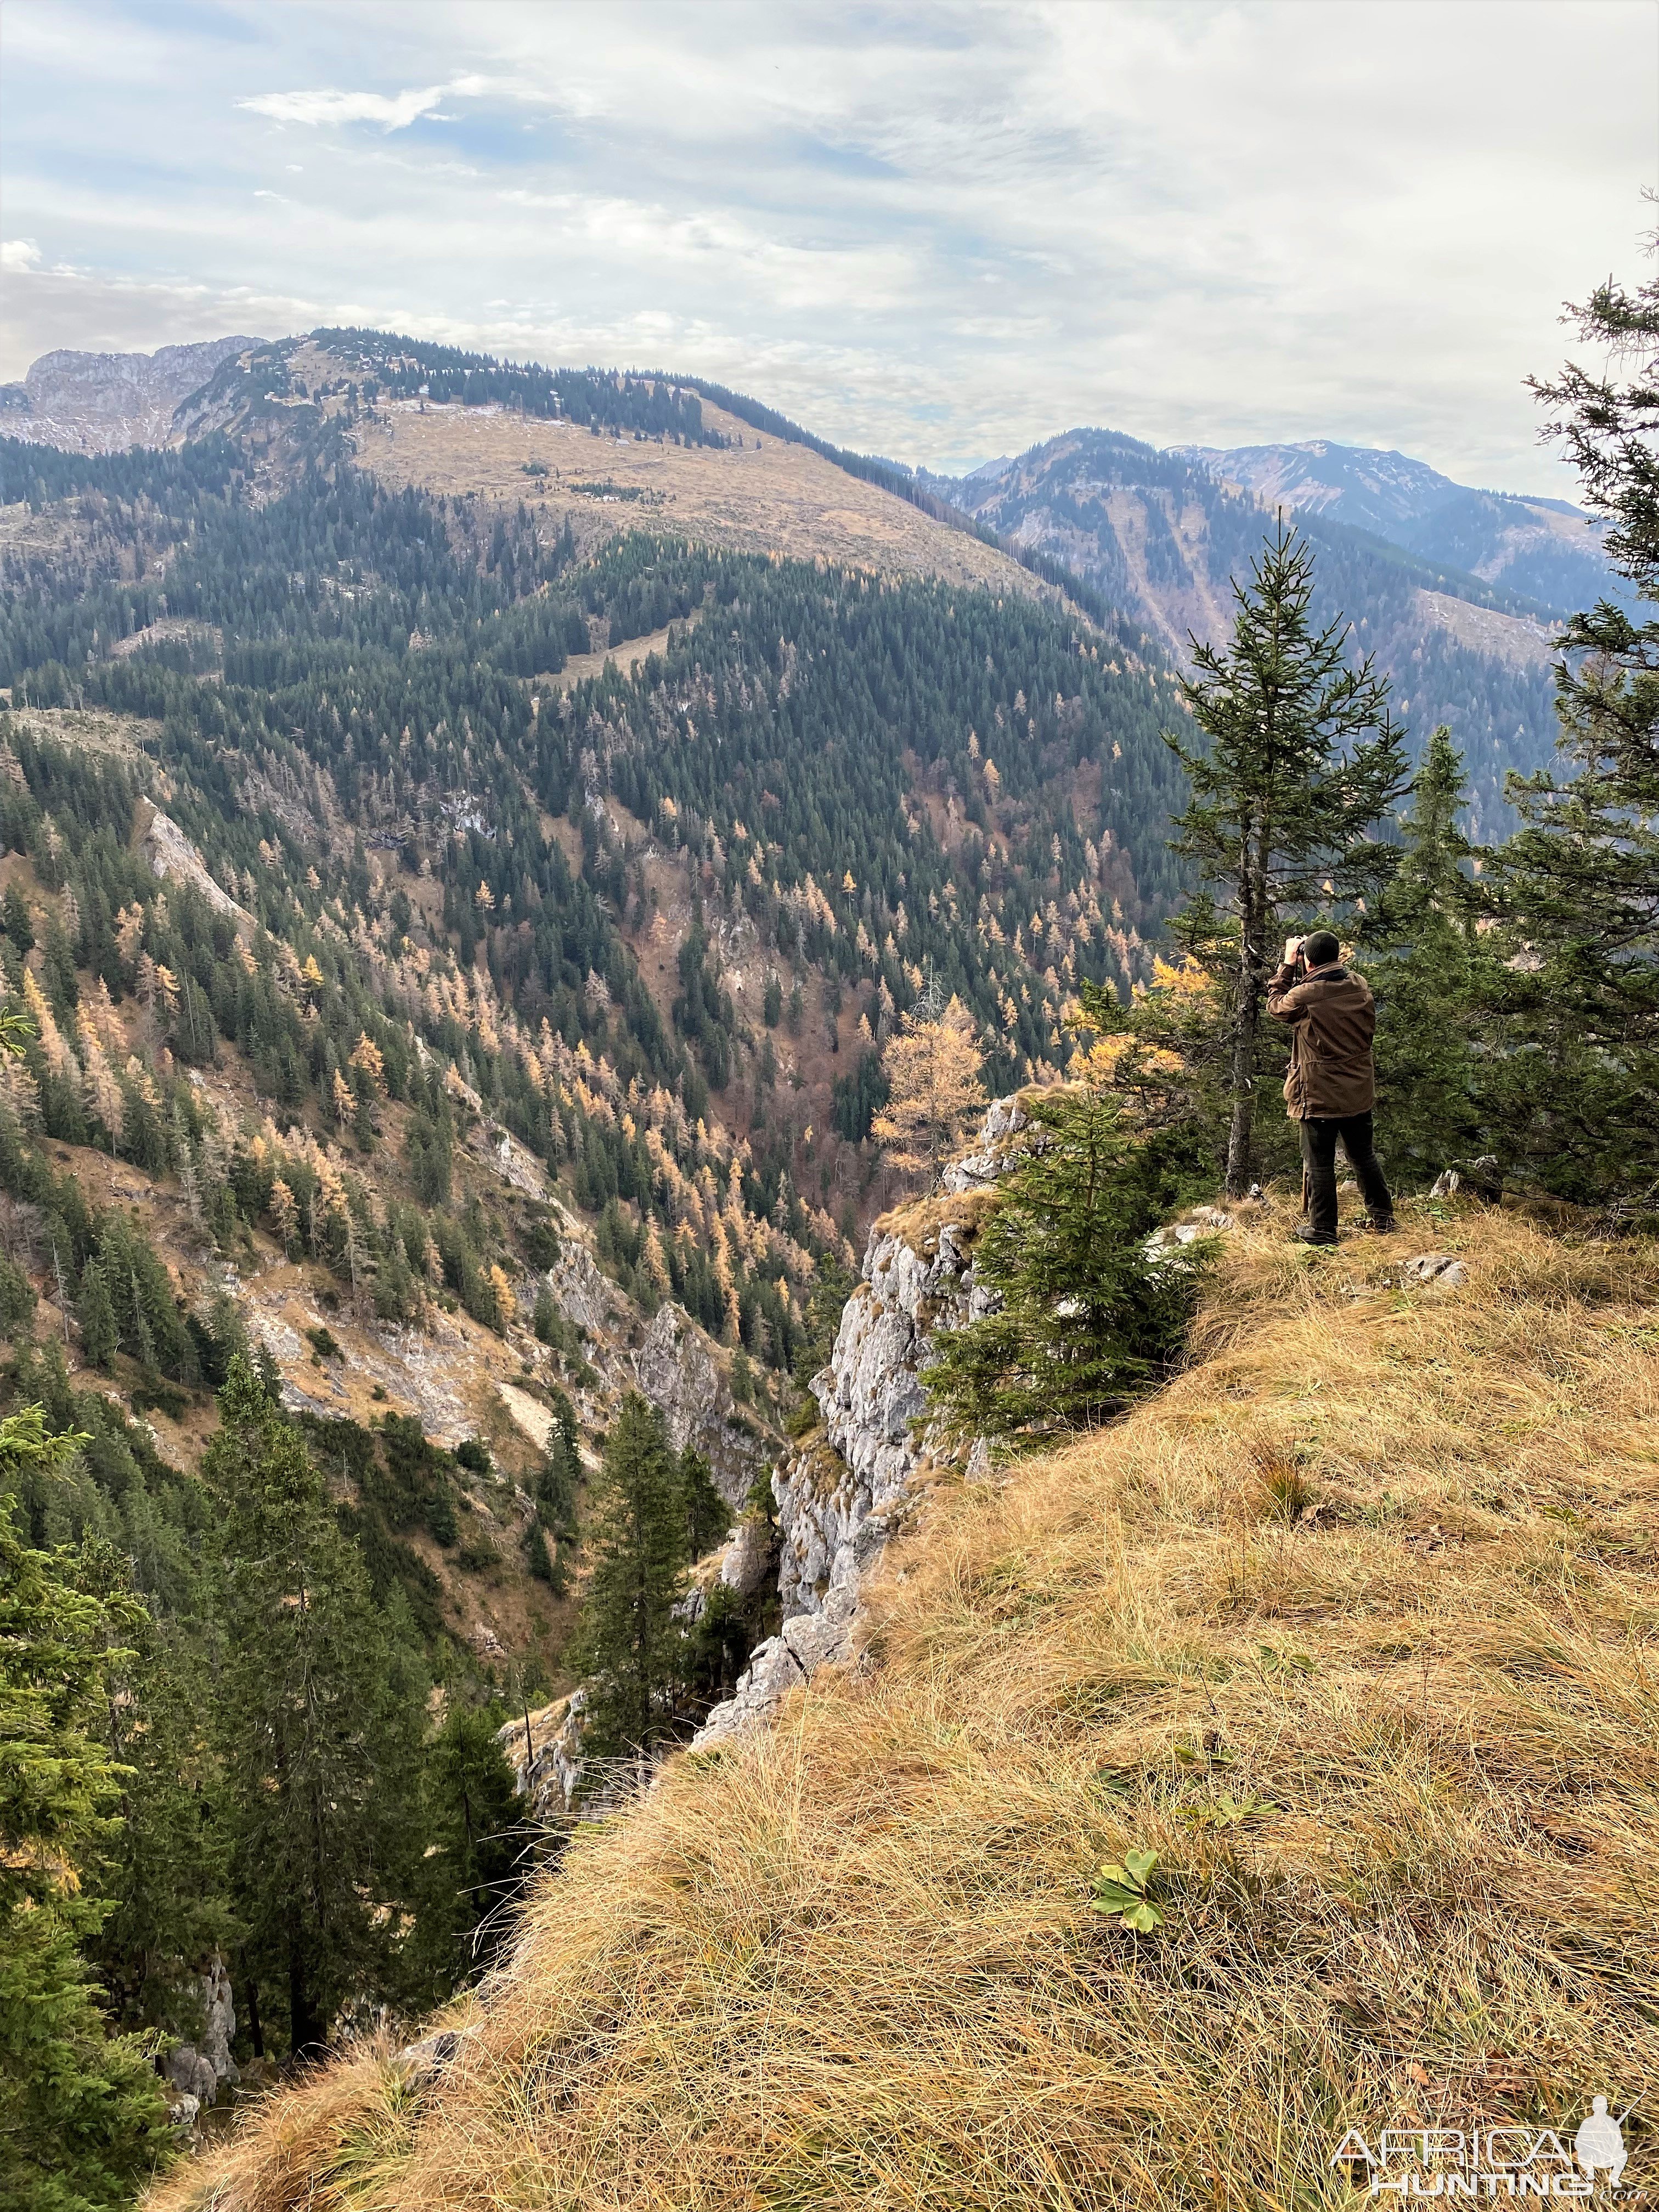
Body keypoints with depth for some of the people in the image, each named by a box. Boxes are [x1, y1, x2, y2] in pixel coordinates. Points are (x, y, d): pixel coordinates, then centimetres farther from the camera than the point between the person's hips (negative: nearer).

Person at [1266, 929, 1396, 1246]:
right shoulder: (1360, 987, -4)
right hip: (1359, 1092, 6)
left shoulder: (1303, 996, -21)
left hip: (1320, 1096, -6)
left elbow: (1275, 1005, 0)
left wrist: (1287, 965, 5)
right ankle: (1383, 1219, 30)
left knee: (1319, 1163, 7)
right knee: (1363, 1156, 21)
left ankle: (1322, 1230, 16)